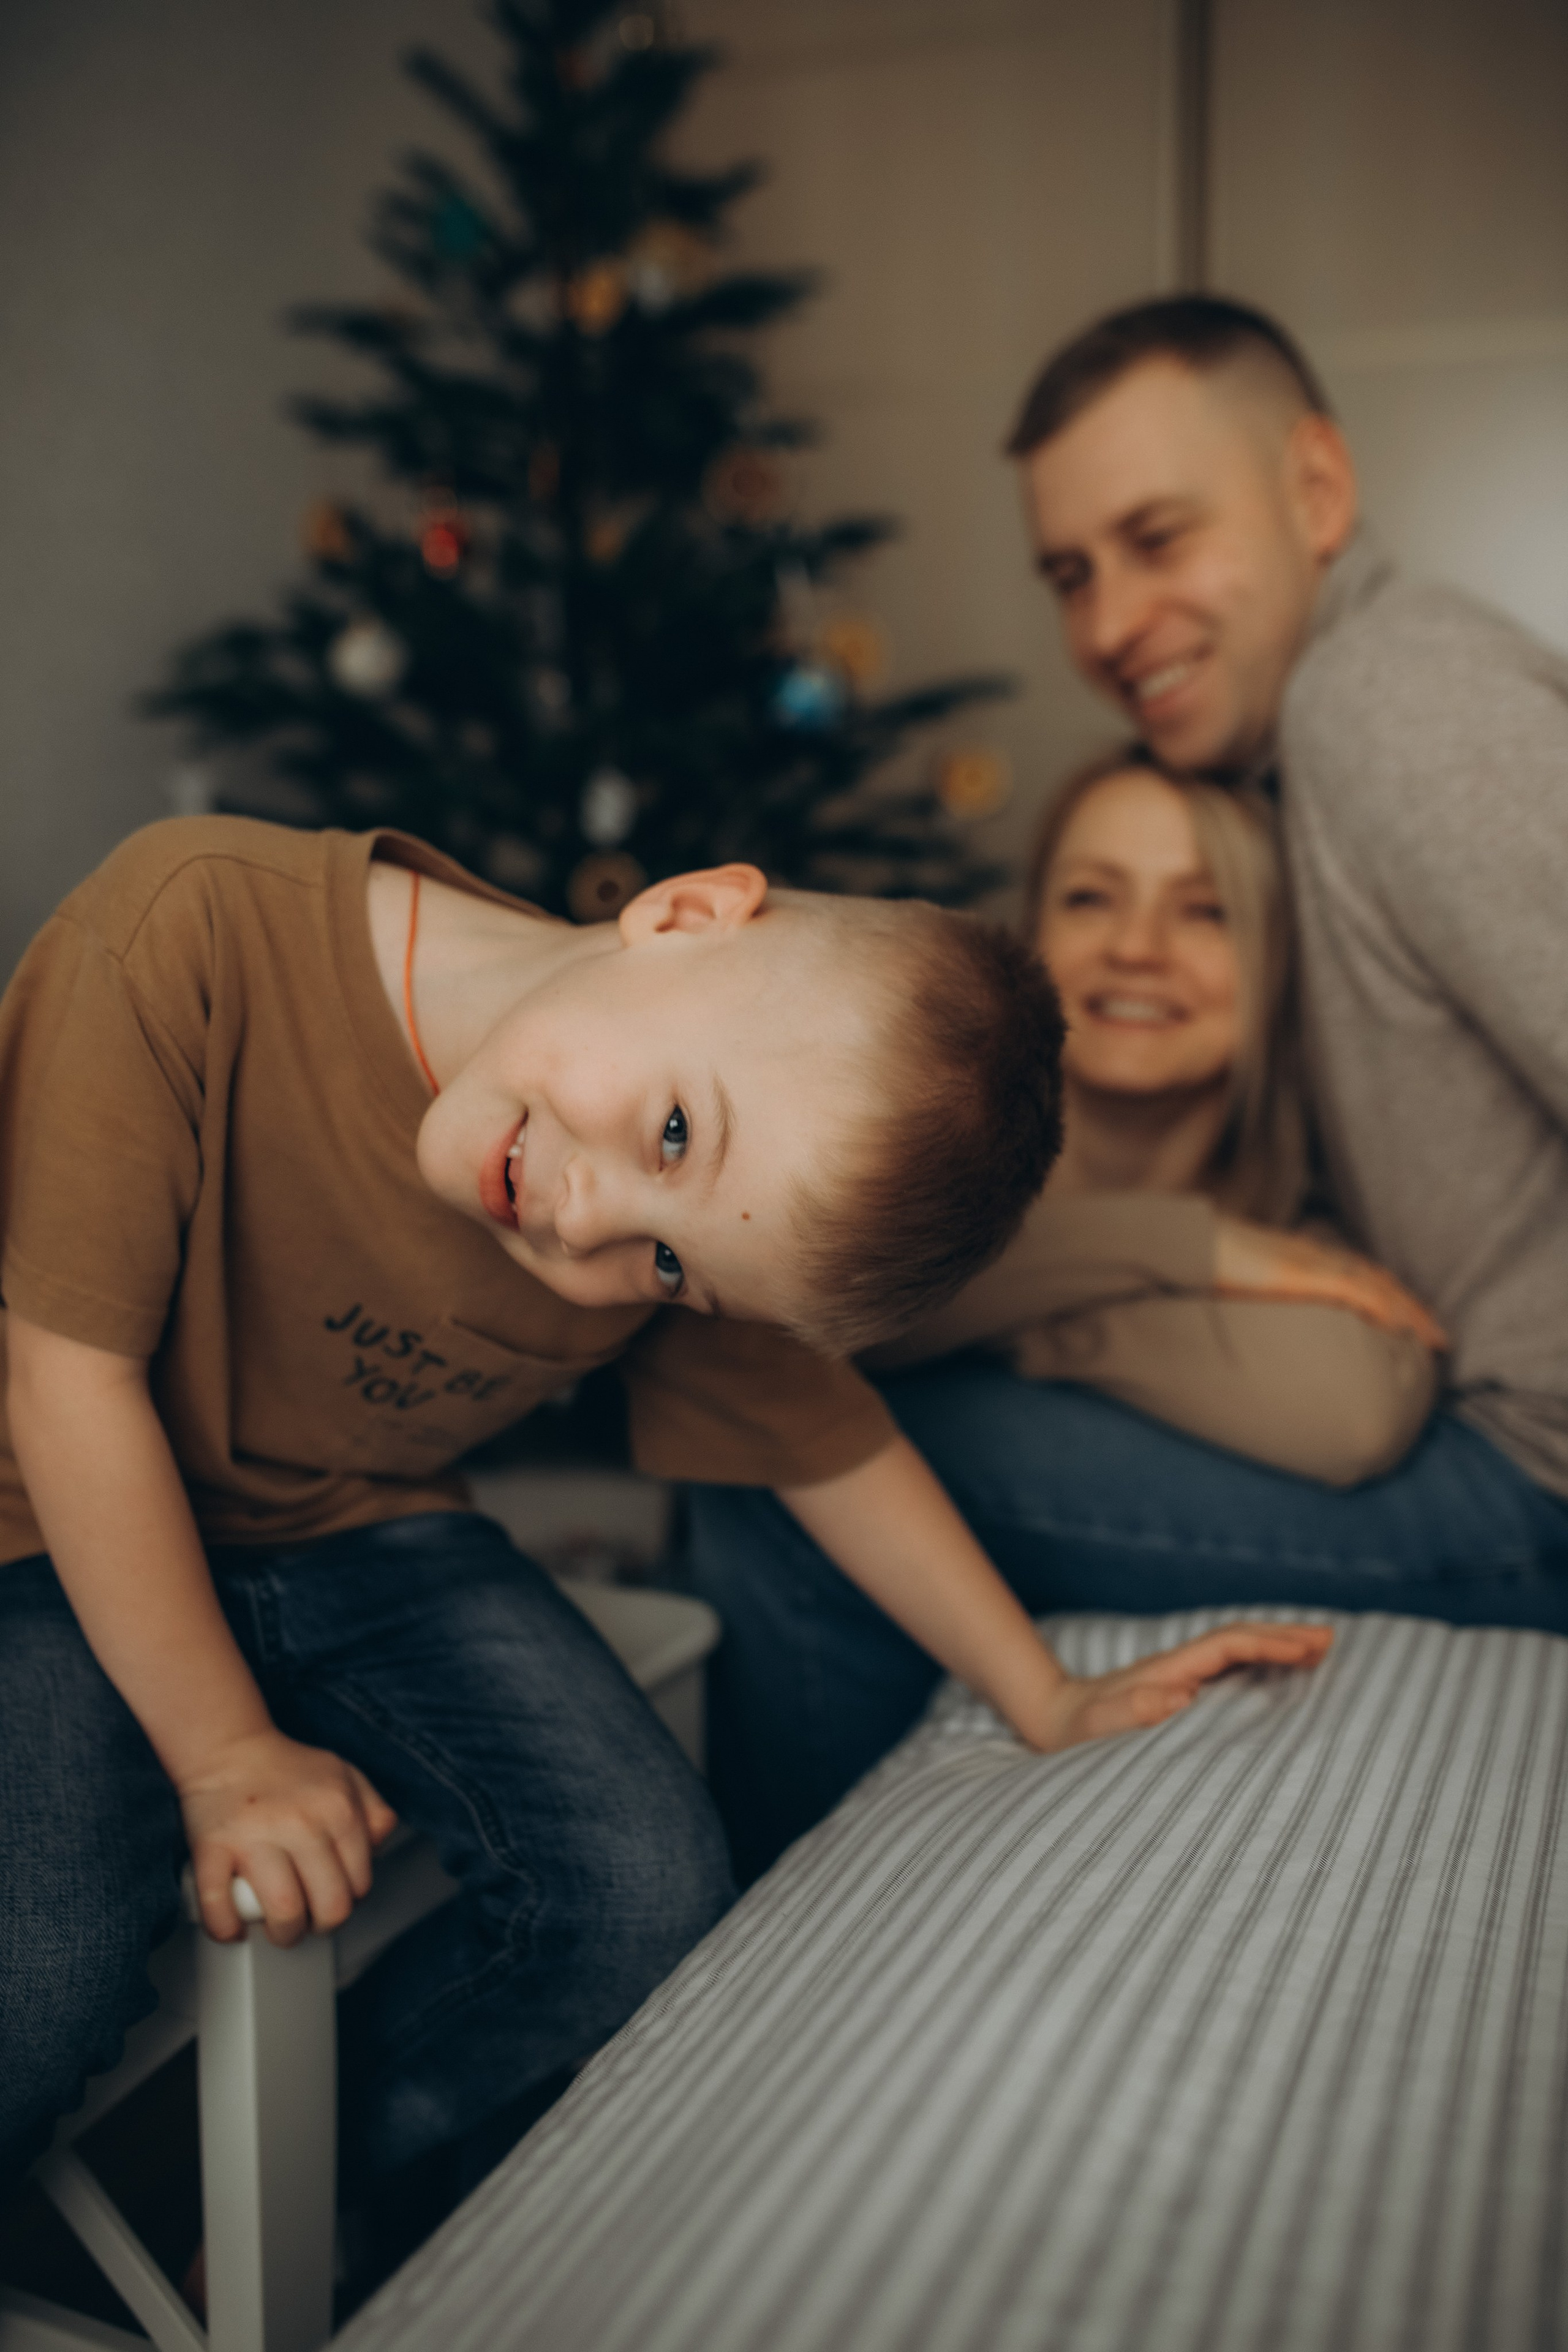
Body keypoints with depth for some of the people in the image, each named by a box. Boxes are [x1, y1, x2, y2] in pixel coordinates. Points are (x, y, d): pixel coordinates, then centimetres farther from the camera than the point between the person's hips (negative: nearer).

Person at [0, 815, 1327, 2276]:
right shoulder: (197, 929, -33)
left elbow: (824, 1444, 0)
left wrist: (1050, 1703, 4)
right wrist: (228, 1757, -19)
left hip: (360, 1538, 3)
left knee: (647, 1893, -12)